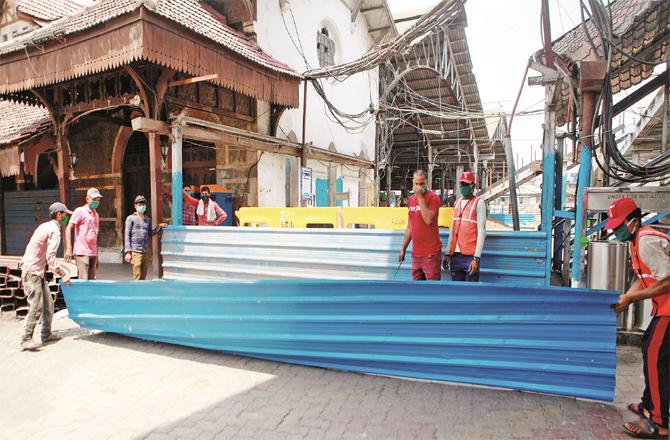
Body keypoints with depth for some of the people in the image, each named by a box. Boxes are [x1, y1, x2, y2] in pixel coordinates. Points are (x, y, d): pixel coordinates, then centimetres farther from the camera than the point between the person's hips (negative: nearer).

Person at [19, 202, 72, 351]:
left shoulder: (45, 226, 15)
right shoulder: (54, 231, -15)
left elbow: (31, 247, 18)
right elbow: (50, 257, -21)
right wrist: (63, 274, -20)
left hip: (37, 271, 10)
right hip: (32, 272, -10)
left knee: (48, 303, 10)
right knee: (36, 306, -10)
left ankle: (46, 334, 17)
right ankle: (26, 340, -4)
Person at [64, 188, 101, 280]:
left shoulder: (96, 215, 17)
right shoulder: (80, 211, -3)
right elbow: (68, 229, -8)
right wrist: (68, 248, -16)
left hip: (93, 253, 7)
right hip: (82, 252, -7)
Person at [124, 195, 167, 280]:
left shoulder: (148, 219, 15)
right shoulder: (131, 218, 2)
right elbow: (127, 236, -2)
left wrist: (159, 227, 9)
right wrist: (127, 252, -8)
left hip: (145, 251, 5)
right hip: (135, 251, -5)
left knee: (143, 277, 8)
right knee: (137, 277, -8)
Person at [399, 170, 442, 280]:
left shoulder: (433, 197, -7)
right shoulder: (411, 199, 13)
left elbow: (428, 220, -23)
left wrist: (420, 197, -17)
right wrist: (403, 249, 18)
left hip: (431, 253, -6)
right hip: (416, 253, 7)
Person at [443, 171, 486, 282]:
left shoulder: (478, 203, -4)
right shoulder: (457, 203, 14)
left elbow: (481, 232, -10)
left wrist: (476, 258, -16)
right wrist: (447, 254, 14)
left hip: (470, 256, -6)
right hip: (455, 255, 6)